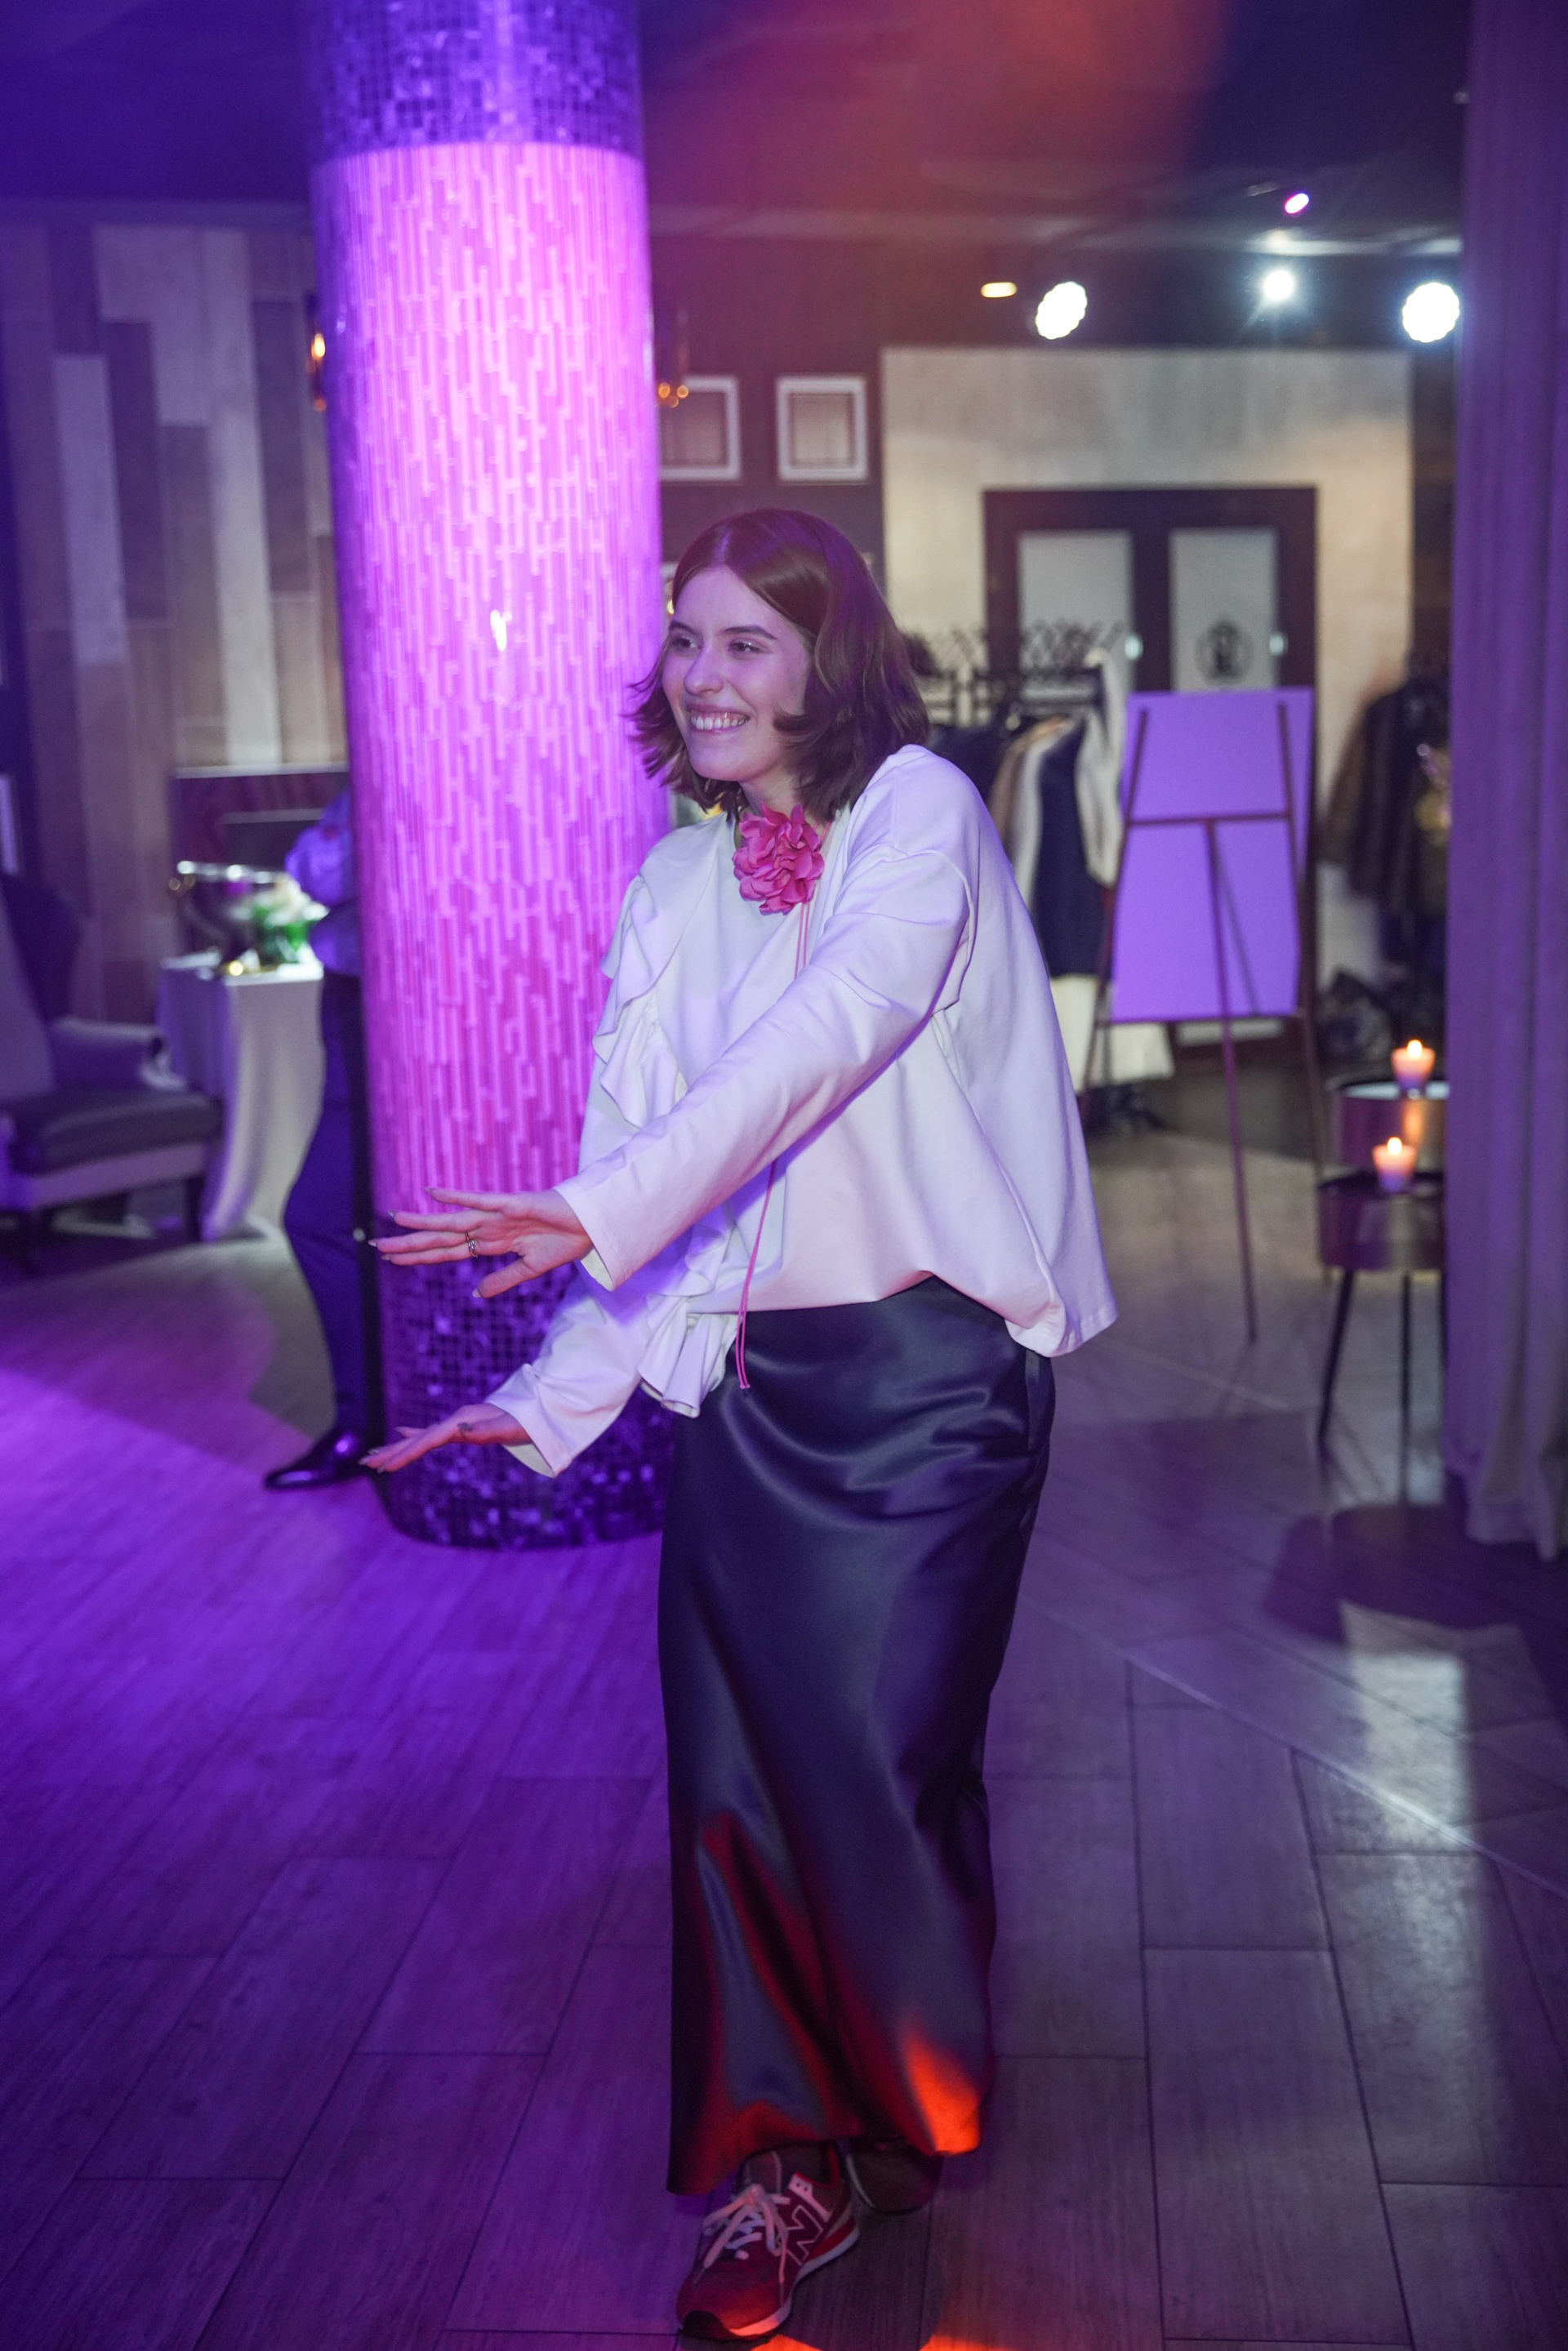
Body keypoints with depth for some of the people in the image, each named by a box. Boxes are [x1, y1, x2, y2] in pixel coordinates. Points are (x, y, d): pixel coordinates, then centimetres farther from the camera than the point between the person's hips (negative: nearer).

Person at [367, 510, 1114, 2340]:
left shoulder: (920, 813, -6)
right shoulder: (670, 885, 10)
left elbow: (830, 1038, -23)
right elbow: (647, 1154, 6)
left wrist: (597, 1213, -33)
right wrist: (551, 1398, -4)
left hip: (925, 1367, -4)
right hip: (739, 1385, 5)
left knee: (888, 1759, 1)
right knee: (737, 1771, 4)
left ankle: (911, 2113, 30)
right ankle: (789, 2154, 23)